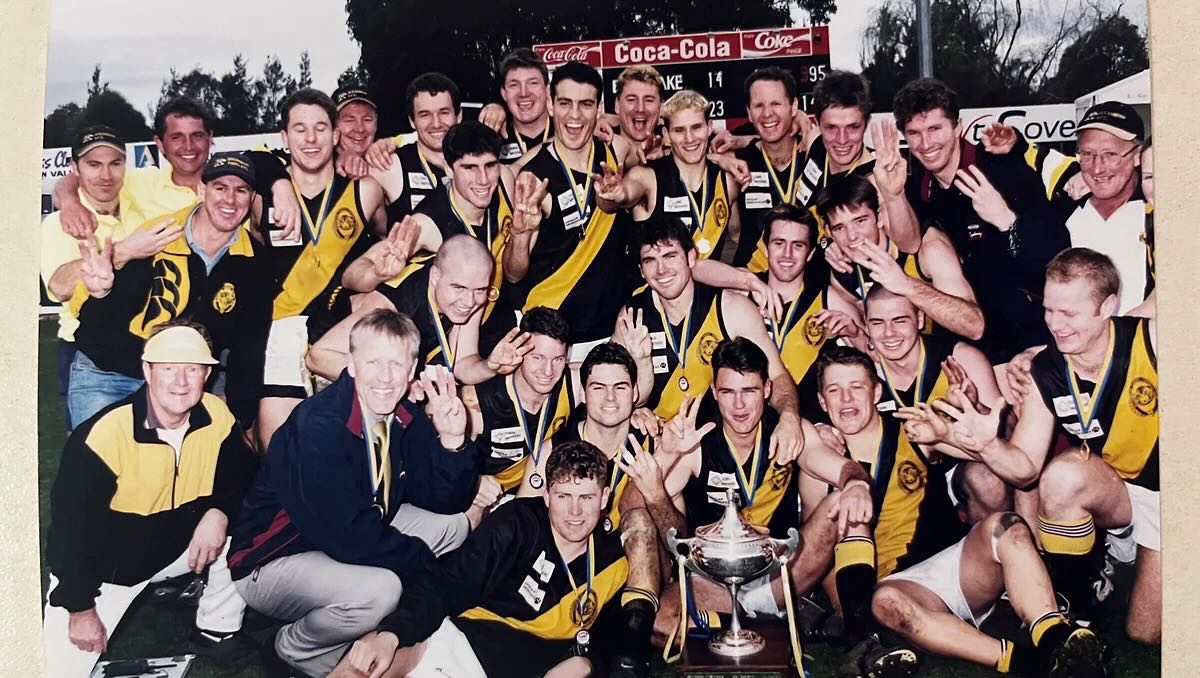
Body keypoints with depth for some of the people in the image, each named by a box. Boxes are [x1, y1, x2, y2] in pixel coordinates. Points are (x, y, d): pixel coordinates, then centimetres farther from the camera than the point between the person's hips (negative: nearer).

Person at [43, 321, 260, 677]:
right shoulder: (104, 435, -28)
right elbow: (72, 523, -20)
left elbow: (241, 472, -1)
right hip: (103, 566, -5)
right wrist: (80, 607, -14)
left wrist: (220, 511, -23)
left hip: (177, 546, 5)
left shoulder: (216, 415, -15)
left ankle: (217, 628, 5)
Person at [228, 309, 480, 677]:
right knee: (376, 591, -33)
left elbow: (446, 503, -3)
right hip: (276, 561, -8)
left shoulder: (406, 419, -5)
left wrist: (451, 439, -21)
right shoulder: (318, 424, -28)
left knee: (454, 526, 1)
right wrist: (425, 561, -18)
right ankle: (295, 646, 0)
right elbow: (350, 535, -31)